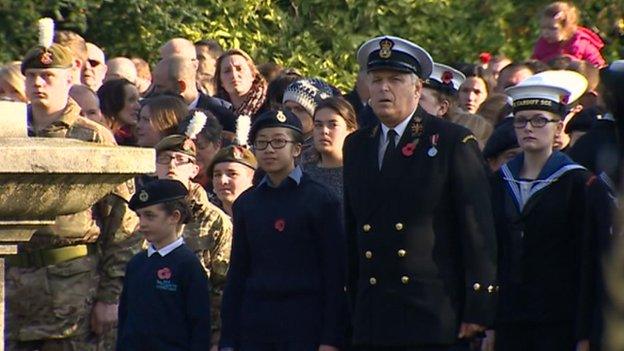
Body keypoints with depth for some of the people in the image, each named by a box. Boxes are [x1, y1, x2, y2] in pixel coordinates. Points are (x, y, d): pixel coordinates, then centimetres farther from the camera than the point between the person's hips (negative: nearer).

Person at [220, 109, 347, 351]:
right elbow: (237, 274, 14)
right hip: (255, 325, 4)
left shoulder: (320, 201, -1)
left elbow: (335, 275, -3)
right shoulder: (247, 203, 12)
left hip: (304, 324, -4)